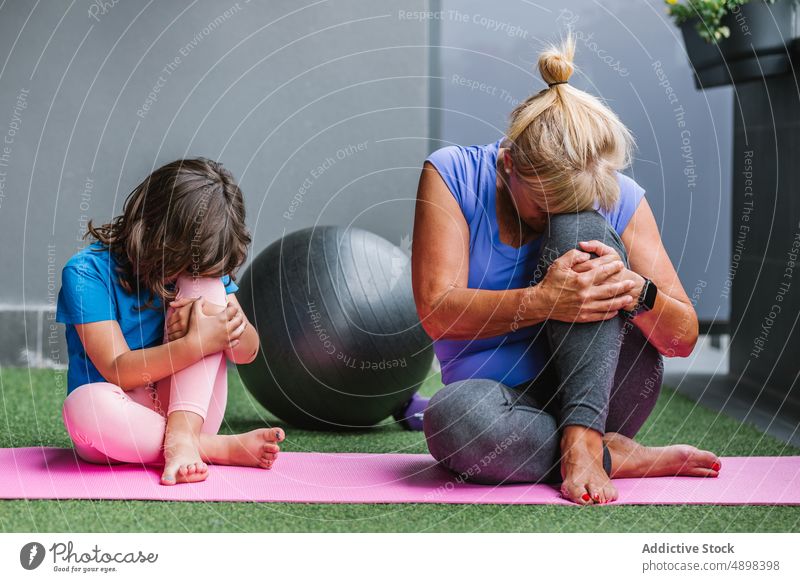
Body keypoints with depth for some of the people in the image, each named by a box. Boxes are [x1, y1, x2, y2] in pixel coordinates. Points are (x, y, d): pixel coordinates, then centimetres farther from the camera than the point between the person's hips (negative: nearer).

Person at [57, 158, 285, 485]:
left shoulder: (201, 267, 2)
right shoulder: (87, 272, -13)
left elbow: (247, 351, -1)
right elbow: (118, 371, -19)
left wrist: (226, 319, -25)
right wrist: (196, 343, -31)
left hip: (187, 410, 3)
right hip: (121, 421, -3)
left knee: (205, 287, -16)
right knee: (86, 403, -41)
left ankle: (182, 435, -32)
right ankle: (220, 448, -24)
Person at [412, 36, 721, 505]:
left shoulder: (618, 199, -5)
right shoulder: (453, 175, -8)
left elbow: (684, 338, -4)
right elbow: (437, 312, -18)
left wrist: (638, 292, -27)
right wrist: (541, 302, -33)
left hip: (602, 392, 1)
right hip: (512, 402, -1)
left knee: (581, 231, -23)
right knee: (451, 416, -38)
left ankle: (584, 439, -32)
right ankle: (617, 457, -18)